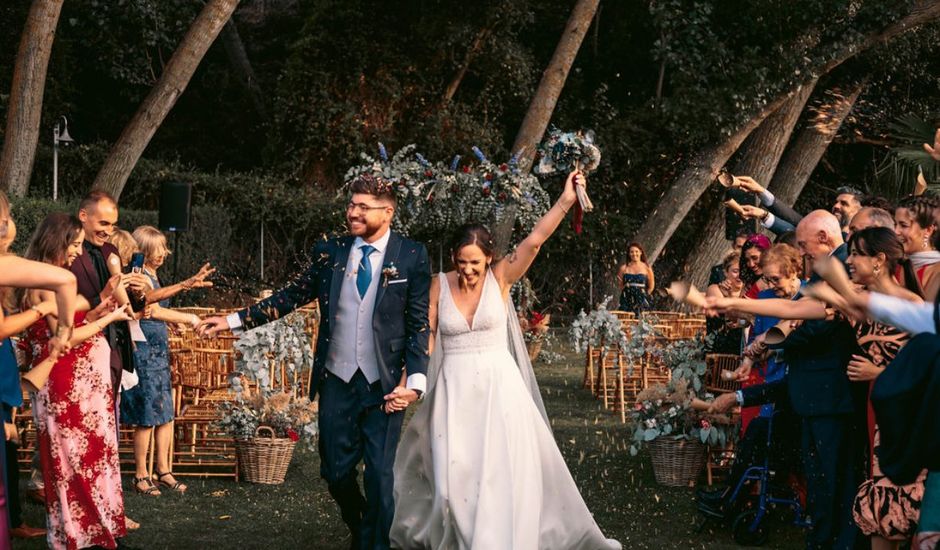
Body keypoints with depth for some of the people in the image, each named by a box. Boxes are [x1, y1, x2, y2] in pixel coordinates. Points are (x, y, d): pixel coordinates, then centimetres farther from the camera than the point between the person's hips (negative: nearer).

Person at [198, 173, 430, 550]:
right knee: (336, 470, 9)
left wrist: (415, 380, -16)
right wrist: (234, 320, 5)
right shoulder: (330, 253, 4)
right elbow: (292, 296, 9)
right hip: (337, 380, 3)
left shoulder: (412, 257, -4)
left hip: (385, 384, -3)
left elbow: (419, 324, -5)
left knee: (379, 475, 0)